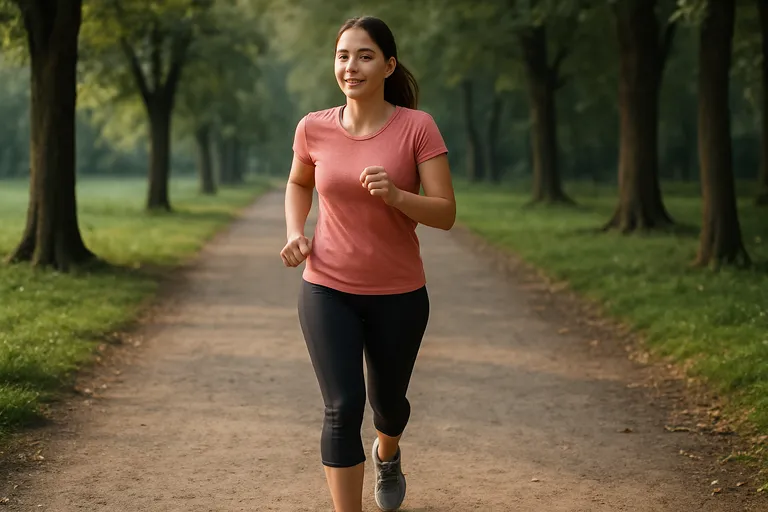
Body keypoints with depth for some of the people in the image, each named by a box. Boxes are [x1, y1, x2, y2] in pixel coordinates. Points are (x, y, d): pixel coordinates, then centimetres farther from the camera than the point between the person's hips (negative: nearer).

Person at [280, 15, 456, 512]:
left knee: (388, 401, 19)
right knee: (343, 407, -13)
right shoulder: (314, 128, -5)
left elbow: (446, 214, -14)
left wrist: (396, 196, -32)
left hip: (399, 295, 0)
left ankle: (388, 453, 56)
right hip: (328, 292, 0)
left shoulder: (418, 127, -13)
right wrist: (295, 233, -2)